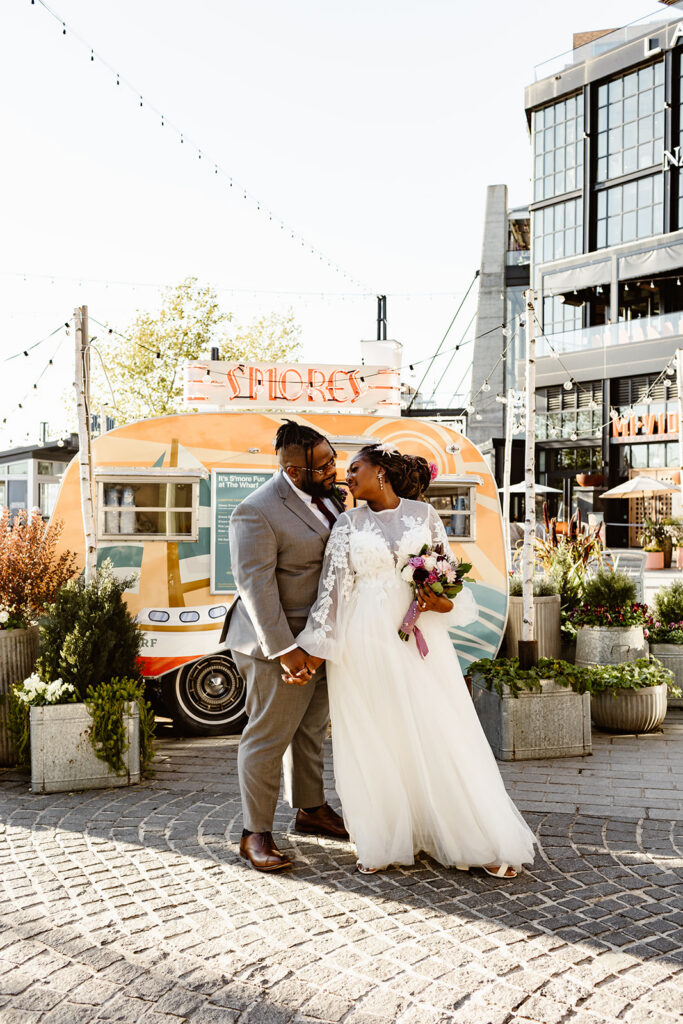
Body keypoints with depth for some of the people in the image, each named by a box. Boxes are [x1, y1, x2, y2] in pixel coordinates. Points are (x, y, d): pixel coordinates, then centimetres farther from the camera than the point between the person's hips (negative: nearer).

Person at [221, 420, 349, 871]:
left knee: (311, 728, 21)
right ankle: (256, 833, 12)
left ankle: (312, 809, 36)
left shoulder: (326, 494, 5)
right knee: (269, 736, 1)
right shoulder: (257, 513, -21)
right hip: (282, 641, -8)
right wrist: (285, 650, -28)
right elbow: (256, 585, -25)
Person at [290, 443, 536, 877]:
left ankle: (480, 843, 9)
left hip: (418, 634, -1)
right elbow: (333, 586, 1)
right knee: (373, 739, 5)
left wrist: (444, 602, -11)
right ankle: (382, 842, 18)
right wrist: (315, 649, -5)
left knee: (441, 734, 0)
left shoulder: (423, 514, 6)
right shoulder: (349, 524, 6)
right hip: (364, 641, 1)